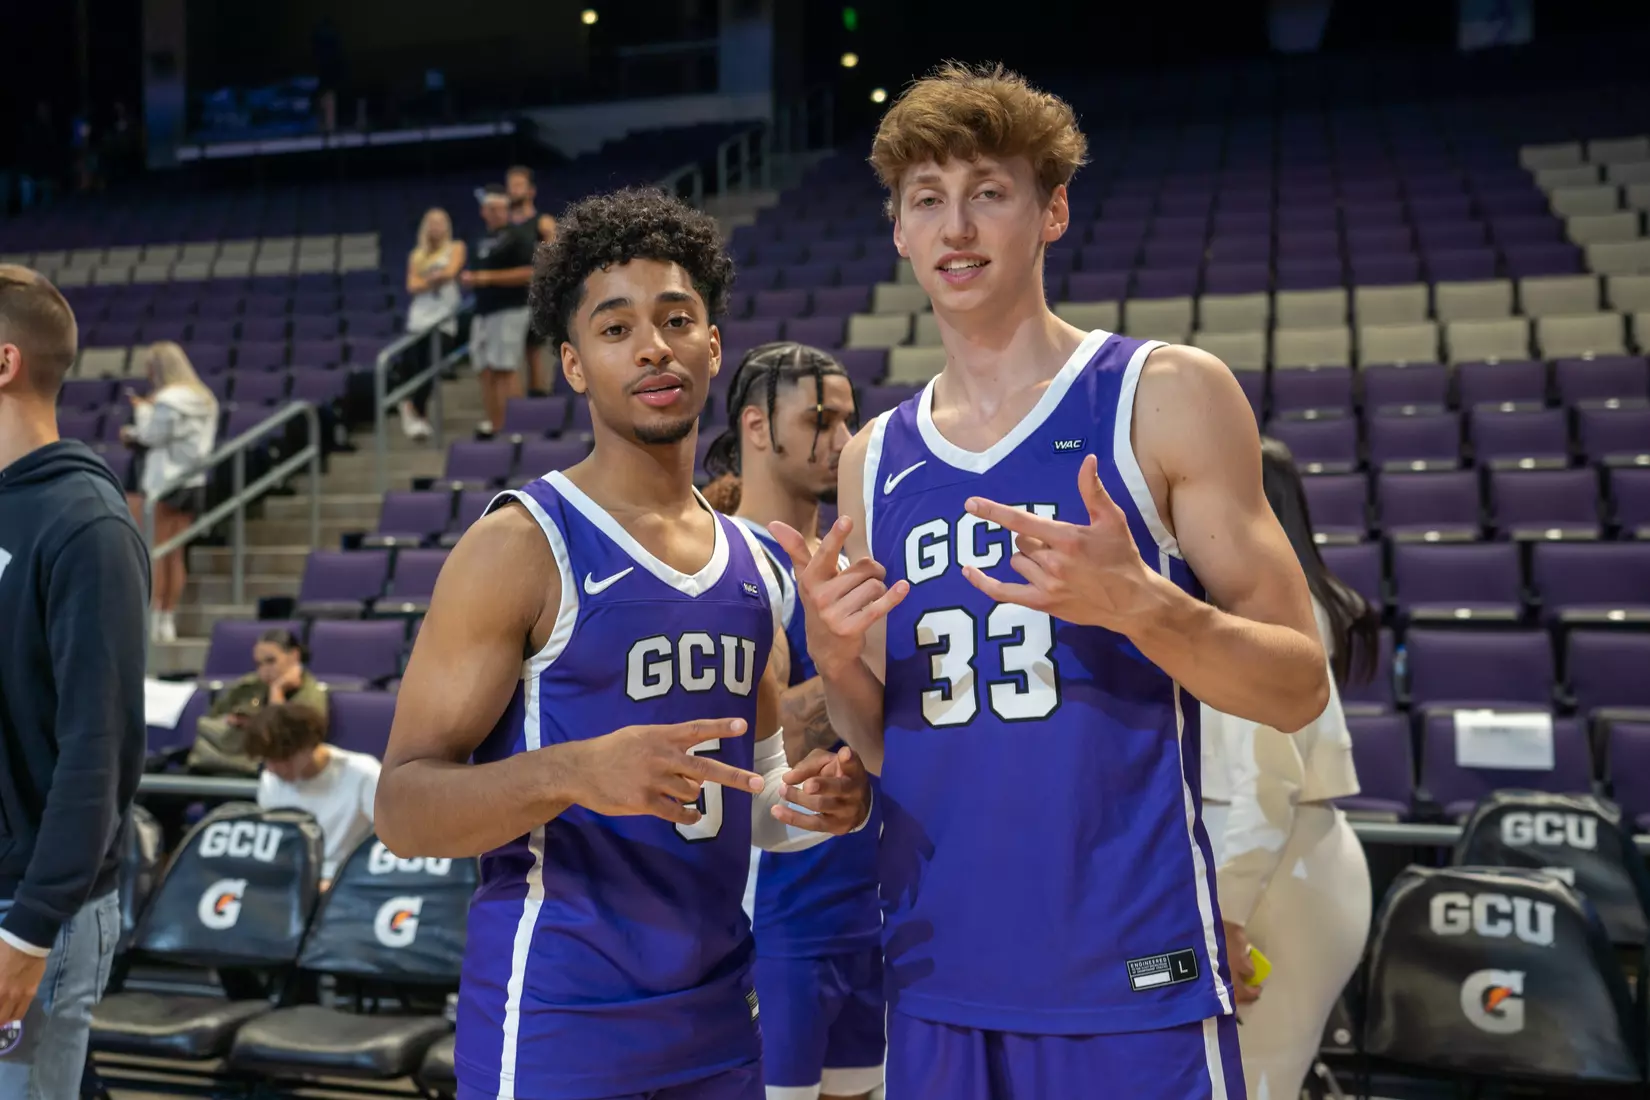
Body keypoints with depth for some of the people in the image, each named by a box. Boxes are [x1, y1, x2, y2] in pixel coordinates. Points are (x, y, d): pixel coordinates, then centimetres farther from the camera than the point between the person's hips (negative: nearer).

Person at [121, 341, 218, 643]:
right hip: (193, 481, 8)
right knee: (175, 555, 10)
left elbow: (153, 435, -11)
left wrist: (142, 409, 4)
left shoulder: (168, 399, -14)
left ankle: (152, 621, -2)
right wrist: (137, 433, 16)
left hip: (165, 482, -8)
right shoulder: (203, 399, 13)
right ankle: (168, 621, 11)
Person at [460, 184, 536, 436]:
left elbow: (528, 273, -17)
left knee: (505, 369, -11)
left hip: (509, 311, -8)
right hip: (483, 312, 8)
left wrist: (489, 278, -19)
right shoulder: (483, 240, 17)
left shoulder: (518, 235, -8)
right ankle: (494, 423, 13)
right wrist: (471, 279, 7)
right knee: (485, 370, 7)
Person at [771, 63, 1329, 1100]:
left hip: (1133, 987, -4)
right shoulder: (875, 458, 8)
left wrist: (1138, 603, -23)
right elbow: (888, 747, 12)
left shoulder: (1165, 394, -5)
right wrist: (836, 660, -7)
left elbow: (1299, 687, -7)